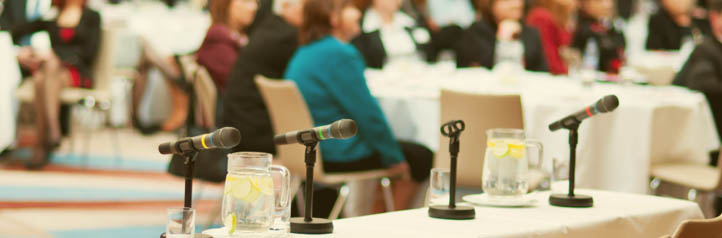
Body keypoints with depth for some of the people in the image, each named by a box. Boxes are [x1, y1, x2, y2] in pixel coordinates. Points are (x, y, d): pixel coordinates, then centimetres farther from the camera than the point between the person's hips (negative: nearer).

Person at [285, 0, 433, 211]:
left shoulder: (303, 53, 11)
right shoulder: (339, 54, -20)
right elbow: (368, 113, -20)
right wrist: (394, 157, -8)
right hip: (338, 157, -10)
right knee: (422, 158, 7)